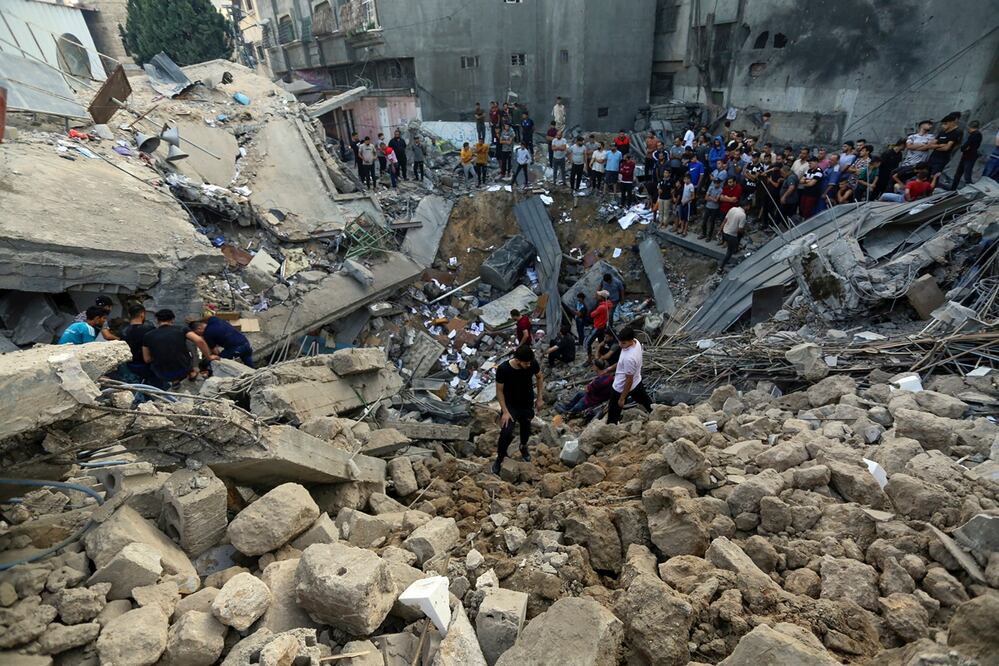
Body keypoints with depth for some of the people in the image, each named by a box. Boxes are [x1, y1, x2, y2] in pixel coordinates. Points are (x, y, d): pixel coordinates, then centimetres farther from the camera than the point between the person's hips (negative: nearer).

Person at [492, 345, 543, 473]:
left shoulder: (533, 364, -21)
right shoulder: (503, 369, -29)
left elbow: (539, 377, 0)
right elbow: (499, 391, -17)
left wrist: (540, 398, 1)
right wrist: (505, 411, -20)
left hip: (528, 404, 3)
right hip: (510, 405, -3)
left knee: (526, 428, 23)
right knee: (506, 433, -12)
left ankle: (523, 447, 55)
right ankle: (499, 459, 14)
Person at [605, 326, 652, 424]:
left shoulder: (629, 358, -40)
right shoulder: (636, 342, -14)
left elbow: (629, 380, -28)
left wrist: (622, 398, -17)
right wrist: (611, 368, 12)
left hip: (621, 388, -9)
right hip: (637, 382, 9)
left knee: (613, 414, 12)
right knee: (645, 401, 34)